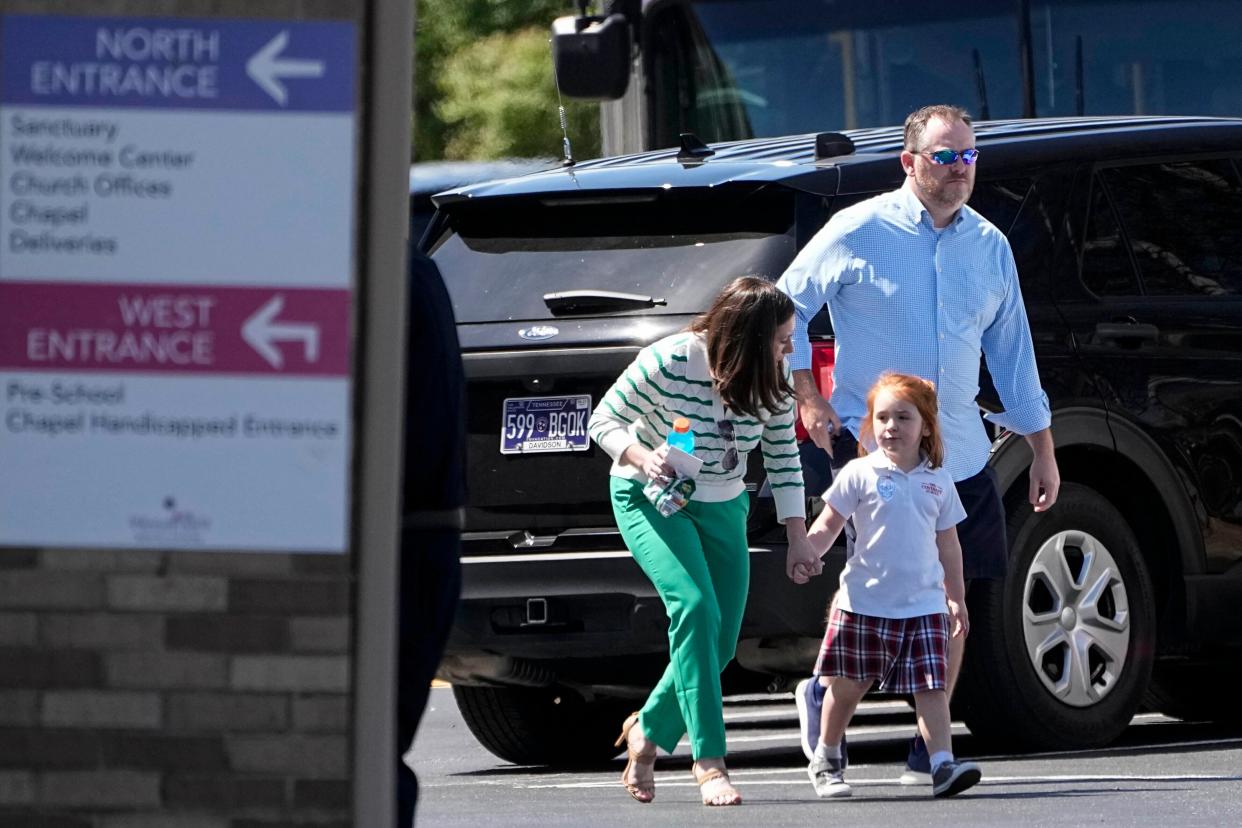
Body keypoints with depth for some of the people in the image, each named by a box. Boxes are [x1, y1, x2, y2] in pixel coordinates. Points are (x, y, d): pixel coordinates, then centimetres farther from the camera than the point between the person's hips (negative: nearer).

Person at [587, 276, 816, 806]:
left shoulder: (773, 383, -9)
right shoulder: (669, 363, -25)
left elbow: (783, 460, 4)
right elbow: (604, 421, -15)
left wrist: (798, 537, 0)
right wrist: (642, 457, -33)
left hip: (721, 507, 6)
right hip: (650, 498, -6)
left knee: (721, 641, 2)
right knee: (695, 608, -26)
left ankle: (648, 731, 29)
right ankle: (709, 762, -26)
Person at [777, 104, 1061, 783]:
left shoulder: (990, 246, 9)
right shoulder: (859, 232, -4)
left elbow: (1013, 352, 16)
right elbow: (788, 306, 4)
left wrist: (1043, 451, 15)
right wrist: (808, 397, -5)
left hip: (959, 453, 5)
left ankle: (928, 749, 10)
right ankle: (823, 693, 16)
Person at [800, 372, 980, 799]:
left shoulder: (938, 481, 8)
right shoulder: (861, 474, -2)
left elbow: (947, 543, 16)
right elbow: (827, 525, -1)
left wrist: (956, 597, 16)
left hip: (924, 604, 2)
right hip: (864, 601, -2)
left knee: (931, 687, -9)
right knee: (849, 684, 9)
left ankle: (943, 765, -17)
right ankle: (825, 760, 27)